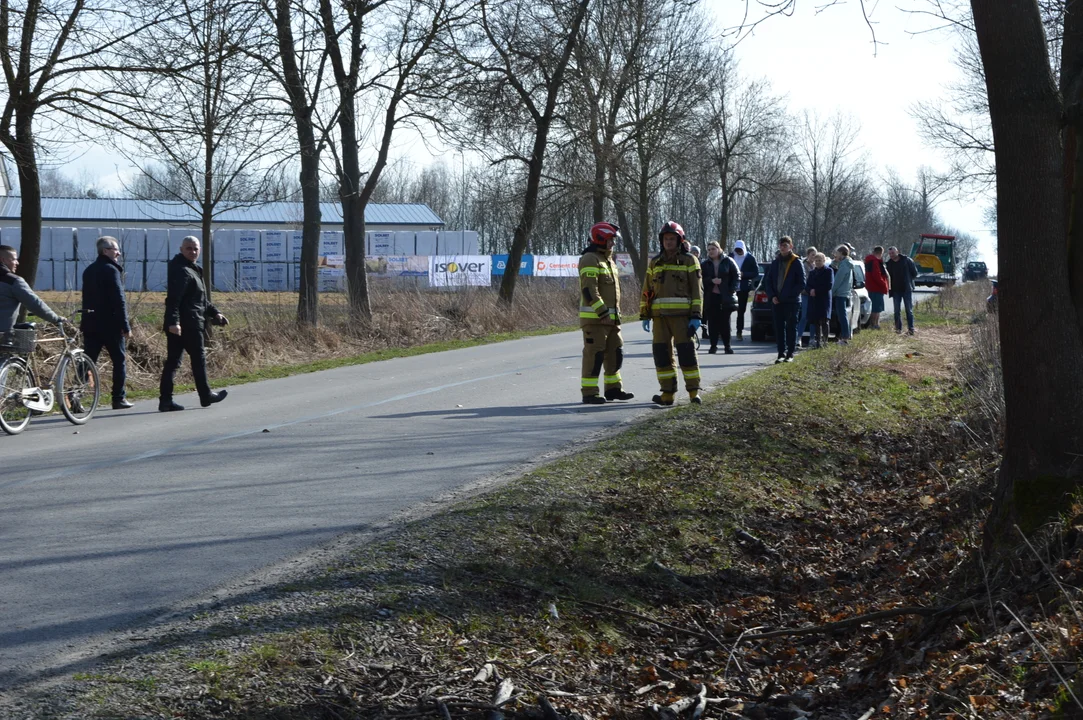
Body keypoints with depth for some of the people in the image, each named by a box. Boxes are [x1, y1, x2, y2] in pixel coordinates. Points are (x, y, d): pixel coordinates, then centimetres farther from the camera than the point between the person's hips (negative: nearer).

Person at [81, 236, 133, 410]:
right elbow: (119, 301, -16)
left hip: (90, 324, 7)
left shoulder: (88, 271, 14)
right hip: (110, 325, -7)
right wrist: (125, 326, -13)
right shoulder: (111, 270, -11)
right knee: (119, 361, 5)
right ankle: (119, 399, 8)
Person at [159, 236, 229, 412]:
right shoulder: (181, 271, -12)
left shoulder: (192, 270, 22)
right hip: (188, 324, -10)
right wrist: (173, 321, -32)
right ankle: (205, 396, 17)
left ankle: (165, 400, 2)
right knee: (199, 358, 4)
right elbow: (173, 298, -24)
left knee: (172, 361, 4)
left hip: (176, 325, 10)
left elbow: (200, 299, 31)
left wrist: (214, 312, 26)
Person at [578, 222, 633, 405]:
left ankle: (613, 389, 21)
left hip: (610, 318, 9)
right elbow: (589, 289, -22)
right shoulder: (590, 260, -12)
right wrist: (603, 312, -24)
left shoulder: (609, 261, 20)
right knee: (594, 355, -7)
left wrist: (617, 314, 21)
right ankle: (589, 393, -3)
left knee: (615, 353, 12)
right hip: (594, 318, -9)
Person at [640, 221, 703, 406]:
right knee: (661, 353, 3)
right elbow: (647, 291, 16)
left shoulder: (689, 261, 3)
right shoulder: (655, 263, 14)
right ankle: (668, 393, 9)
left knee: (686, 352, -7)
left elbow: (696, 290, -1)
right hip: (660, 315, 4)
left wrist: (696, 316, -8)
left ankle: (693, 391, 0)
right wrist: (644, 315, 9)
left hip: (682, 314, -4)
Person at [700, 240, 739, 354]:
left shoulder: (728, 261, 3)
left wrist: (732, 290, -7)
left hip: (725, 297, -2)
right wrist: (711, 281, -14)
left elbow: (736, 276, 4)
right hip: (710, 297, 2)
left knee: (725, 322, 0)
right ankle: (713, 345, 5)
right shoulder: (705, 264, 8)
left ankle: (727, 346, 7)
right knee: (712, 322, -1)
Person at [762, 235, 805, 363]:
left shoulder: (796, 263, -2)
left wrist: (789, 295, -13)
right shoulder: (775, 262, 11)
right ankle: (781, 353, 7)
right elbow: (767, 281, 13)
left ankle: (790, 354, 6)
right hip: (776, 301, 4)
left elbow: (801, 283, -6)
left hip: (791, 301, -4)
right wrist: (772, 296, -2)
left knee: (791, 327, 1)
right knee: (779, 328, 4)